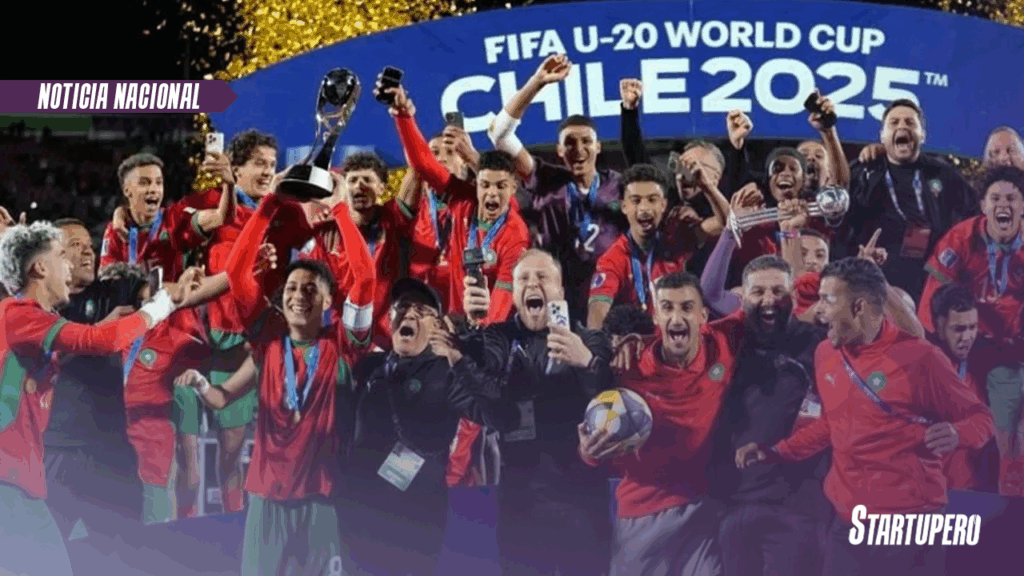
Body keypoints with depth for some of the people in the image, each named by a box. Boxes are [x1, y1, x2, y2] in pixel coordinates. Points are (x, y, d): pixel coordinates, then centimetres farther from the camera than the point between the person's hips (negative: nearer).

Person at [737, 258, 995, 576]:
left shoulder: (918, 356, -12)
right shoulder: (825, 354, 7)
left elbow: (979, 417, -3)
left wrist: (955, 434, -24)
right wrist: (776, 452, 16)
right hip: (847, 526, 6)